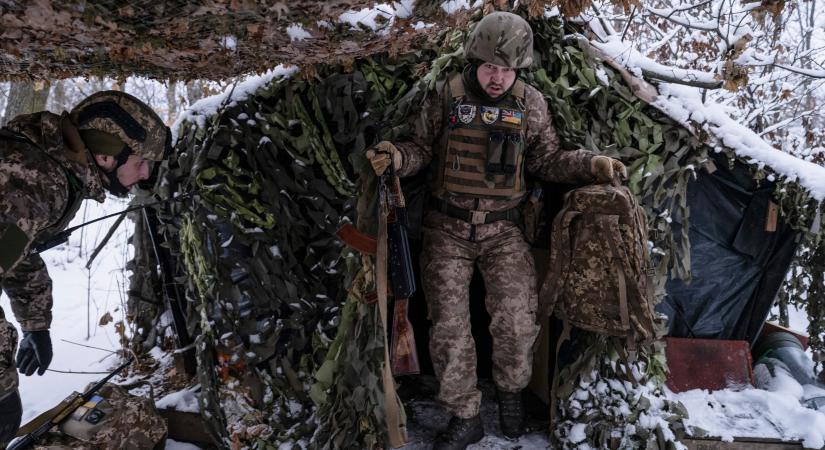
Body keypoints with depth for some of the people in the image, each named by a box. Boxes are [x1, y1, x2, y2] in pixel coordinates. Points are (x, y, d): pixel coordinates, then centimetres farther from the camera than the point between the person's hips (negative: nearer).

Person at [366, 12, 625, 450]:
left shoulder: (530, 104, -2)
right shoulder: (446, 96, -6)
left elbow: (548, 160, 8)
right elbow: (422, 149, 1)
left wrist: (592, 165, -6)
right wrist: (397, 156, -20)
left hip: (502, 230, 1)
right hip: (447, 230, 0)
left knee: (517, 321, -9)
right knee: (448, 326, -2)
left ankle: (510, 391, 23)